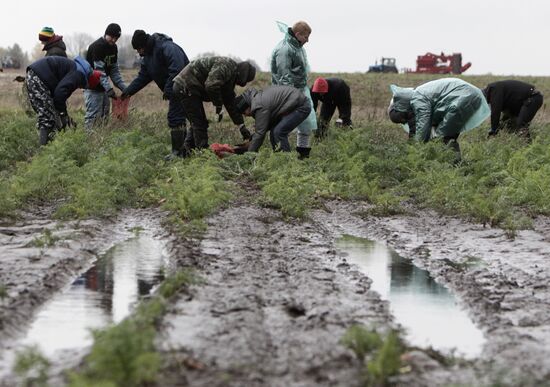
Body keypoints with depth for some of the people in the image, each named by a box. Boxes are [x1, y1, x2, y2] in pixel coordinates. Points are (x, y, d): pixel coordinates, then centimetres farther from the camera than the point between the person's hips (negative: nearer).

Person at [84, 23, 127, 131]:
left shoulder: (113, 47, 8)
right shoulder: (97, 46, -19)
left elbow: (114, 70, 11)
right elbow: (99, 70, -24)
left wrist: (123, 88, 0)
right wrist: (109, 89, -31)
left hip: (103, 87, 9)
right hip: (93, 87, -9)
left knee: (104, 116, 8)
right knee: (93, 116, -11)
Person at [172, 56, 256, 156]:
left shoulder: (231, 77, 17)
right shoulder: (227, 65, -16)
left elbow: (231, 103, 19)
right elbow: (211, 86, -28)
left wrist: (242, 126, 15)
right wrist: (218, 107, -18)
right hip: (186, 87, -11)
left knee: (197, 123, 16)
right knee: (199, 123, -9)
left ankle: (186, 150, 18)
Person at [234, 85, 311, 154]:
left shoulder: (260, 106, -22)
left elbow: (260, 133, -19)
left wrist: (250, 153, -13)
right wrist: (251, 139, 10)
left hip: (301, 107, -11)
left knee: (278, 132, -18)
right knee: (274, 133, 6)